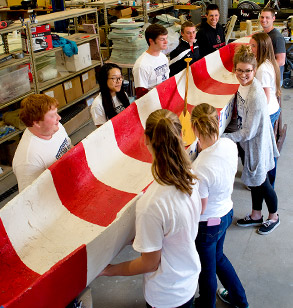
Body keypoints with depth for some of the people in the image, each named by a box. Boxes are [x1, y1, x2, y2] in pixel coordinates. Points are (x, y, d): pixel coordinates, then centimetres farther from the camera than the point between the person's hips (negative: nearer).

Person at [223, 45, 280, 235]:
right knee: (254, 181, 23)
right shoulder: (244, 84, -6)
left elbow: (249, 132, -26)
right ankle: (256, 215, 43)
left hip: (256, 144, -8)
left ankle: (274, 217, 38)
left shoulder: (256, 95, -32)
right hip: (246, 142, 8)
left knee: (261, 183, 13)